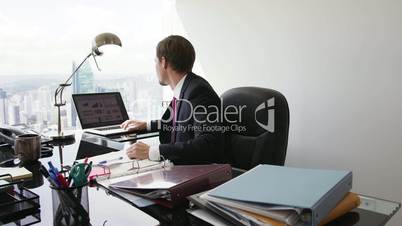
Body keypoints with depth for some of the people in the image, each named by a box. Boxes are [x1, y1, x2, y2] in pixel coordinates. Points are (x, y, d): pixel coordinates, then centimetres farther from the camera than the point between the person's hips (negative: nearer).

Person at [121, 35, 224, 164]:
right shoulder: (184, 89, 6)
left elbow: (207, 144, -28)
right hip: (179, 167, 7)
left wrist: (152, 152, -28)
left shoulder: (199, 91, -20)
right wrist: (146, 125, 19)